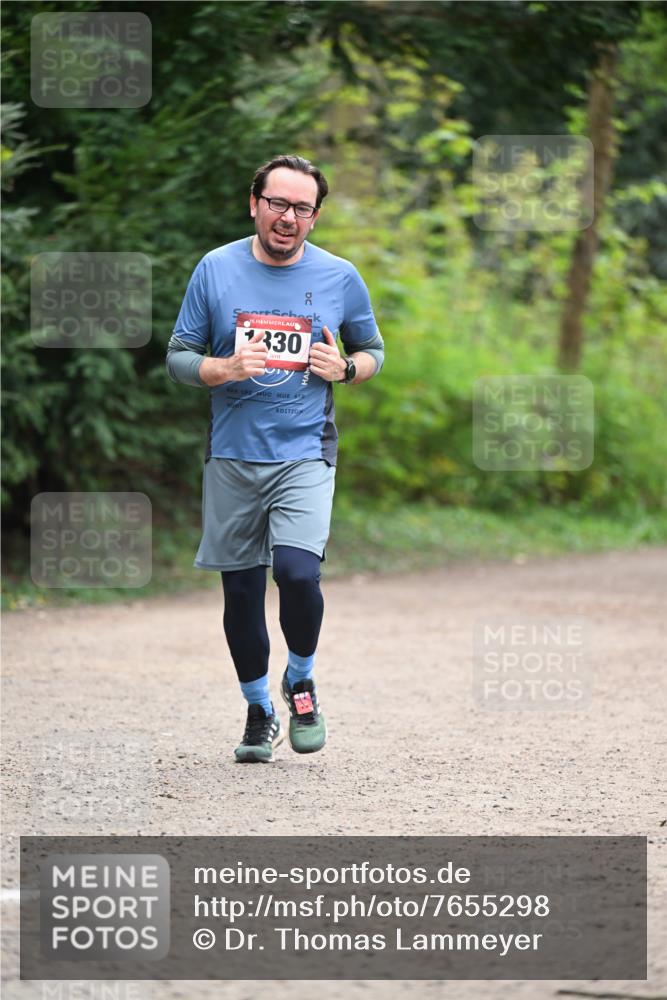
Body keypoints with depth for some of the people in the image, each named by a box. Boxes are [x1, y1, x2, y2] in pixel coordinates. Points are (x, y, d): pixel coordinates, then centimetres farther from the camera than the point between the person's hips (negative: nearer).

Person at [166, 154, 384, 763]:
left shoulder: (339, 278, 2)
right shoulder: (216, 269, 1)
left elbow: (374, 350, 15)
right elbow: (178, 356, 5)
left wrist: (346, 368, -7)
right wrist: (225, 369, -15)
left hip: (305, 454, -1)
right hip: (232, 457, 1)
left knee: (297, 571, -21)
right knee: (241, 592, 6)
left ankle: (301, 682, 6)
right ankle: (260, 714, 25)